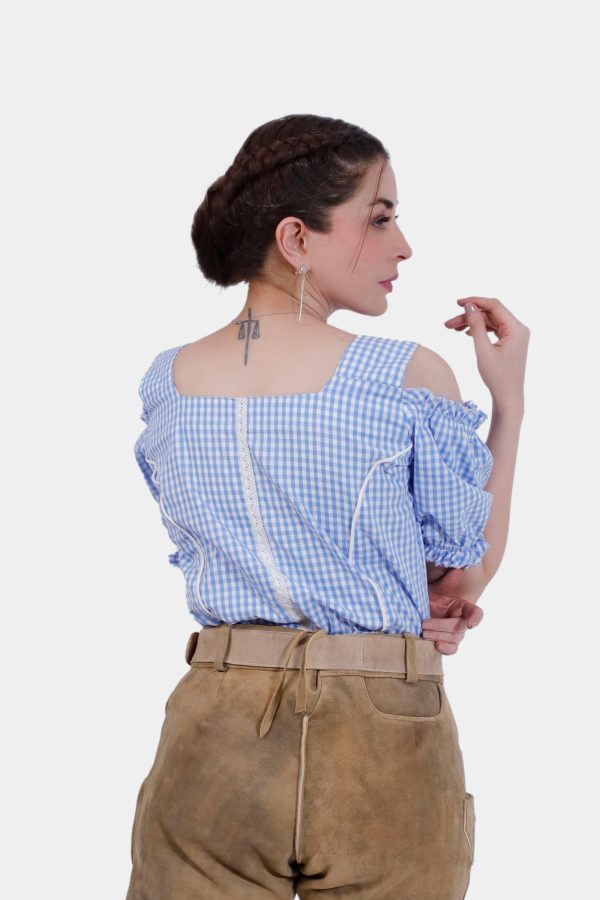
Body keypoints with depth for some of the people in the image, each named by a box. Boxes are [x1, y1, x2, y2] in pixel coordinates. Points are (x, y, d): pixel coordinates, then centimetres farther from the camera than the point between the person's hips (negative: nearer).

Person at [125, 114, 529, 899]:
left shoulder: (165, 384, 2)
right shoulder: (410, 379, -12)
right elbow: (469, 570, -1)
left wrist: (406, 606, 6)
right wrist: (509, 397, 6)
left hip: (215, 724, 3)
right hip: (382, 743, -3)